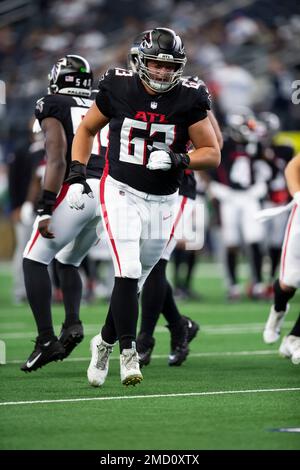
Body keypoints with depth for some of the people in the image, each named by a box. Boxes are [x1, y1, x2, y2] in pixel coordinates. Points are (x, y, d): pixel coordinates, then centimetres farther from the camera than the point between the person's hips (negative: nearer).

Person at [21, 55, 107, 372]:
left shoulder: (52, 106, 3)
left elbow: (57, 160, -9)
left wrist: (45, 210, -12)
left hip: (74, 190, -6)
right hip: (108, 194, 6)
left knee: (34, 261, 4)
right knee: (68, 262, 25)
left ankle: (46, 339, -7)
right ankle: (72, 322, 3)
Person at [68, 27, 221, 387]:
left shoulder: (188, 100, -8)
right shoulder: (118, 88, -7)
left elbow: (212, 154, -4)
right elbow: (87, 129, 10)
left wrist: (177, 160, -22)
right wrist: (77, 173, -2)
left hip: (161, 202, 2)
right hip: (121, 193, -2)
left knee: (134, 280, 9)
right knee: (128, 273, -16)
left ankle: (104, 342, 29)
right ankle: (127, 351, -9)